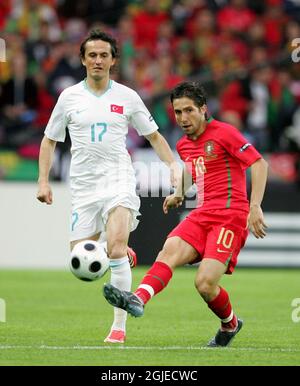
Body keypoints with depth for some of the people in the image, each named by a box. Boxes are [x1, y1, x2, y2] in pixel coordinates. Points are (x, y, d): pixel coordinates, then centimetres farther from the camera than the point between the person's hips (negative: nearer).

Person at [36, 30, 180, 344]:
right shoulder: (69, 97, 6)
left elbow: (153, 136, 15)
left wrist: (173, 166, 2)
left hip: (119, 181, -2)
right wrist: (43, 181, 5)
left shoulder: (127, 97, 5)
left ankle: (119, 326, -18)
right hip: (83, 186, 2)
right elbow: (49, 140, 15)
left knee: (116, 250, -23)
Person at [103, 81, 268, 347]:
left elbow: (259, 164, -9)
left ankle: (230, 324, 10)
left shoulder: (223, 133, -5)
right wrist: (179, 194, 21)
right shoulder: (184, 145, 18)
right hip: (202, 215, 7)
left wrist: (255, 207, -18)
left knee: (205, 283, -19)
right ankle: (139, 299, -48)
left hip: (231, 217, -6)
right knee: (170, 250, -25)